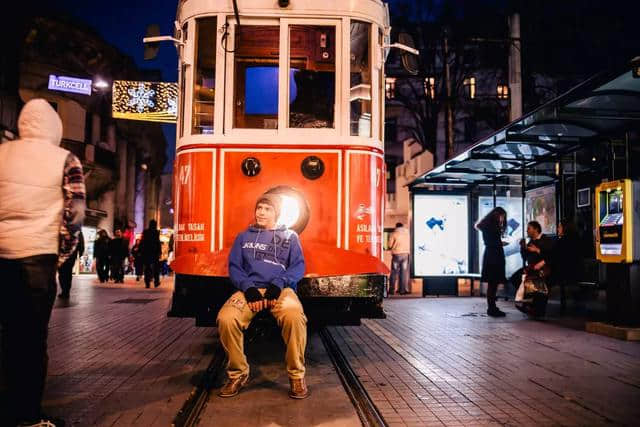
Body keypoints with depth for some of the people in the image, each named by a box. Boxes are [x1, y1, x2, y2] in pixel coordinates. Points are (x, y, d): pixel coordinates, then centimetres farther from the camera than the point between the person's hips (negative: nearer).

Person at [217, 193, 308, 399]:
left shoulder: (290, 236, 17)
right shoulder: (244, 237, 21)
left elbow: (298, 266, 7)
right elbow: (234, 266, 12)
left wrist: (278, 284, -11)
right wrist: (248, 287, -8)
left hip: (281, 289, -1)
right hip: (250, 288, 2)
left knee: (294, 316, -36)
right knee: (226, 318, -30)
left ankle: (296, 375, -16)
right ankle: (238, 373, -7)